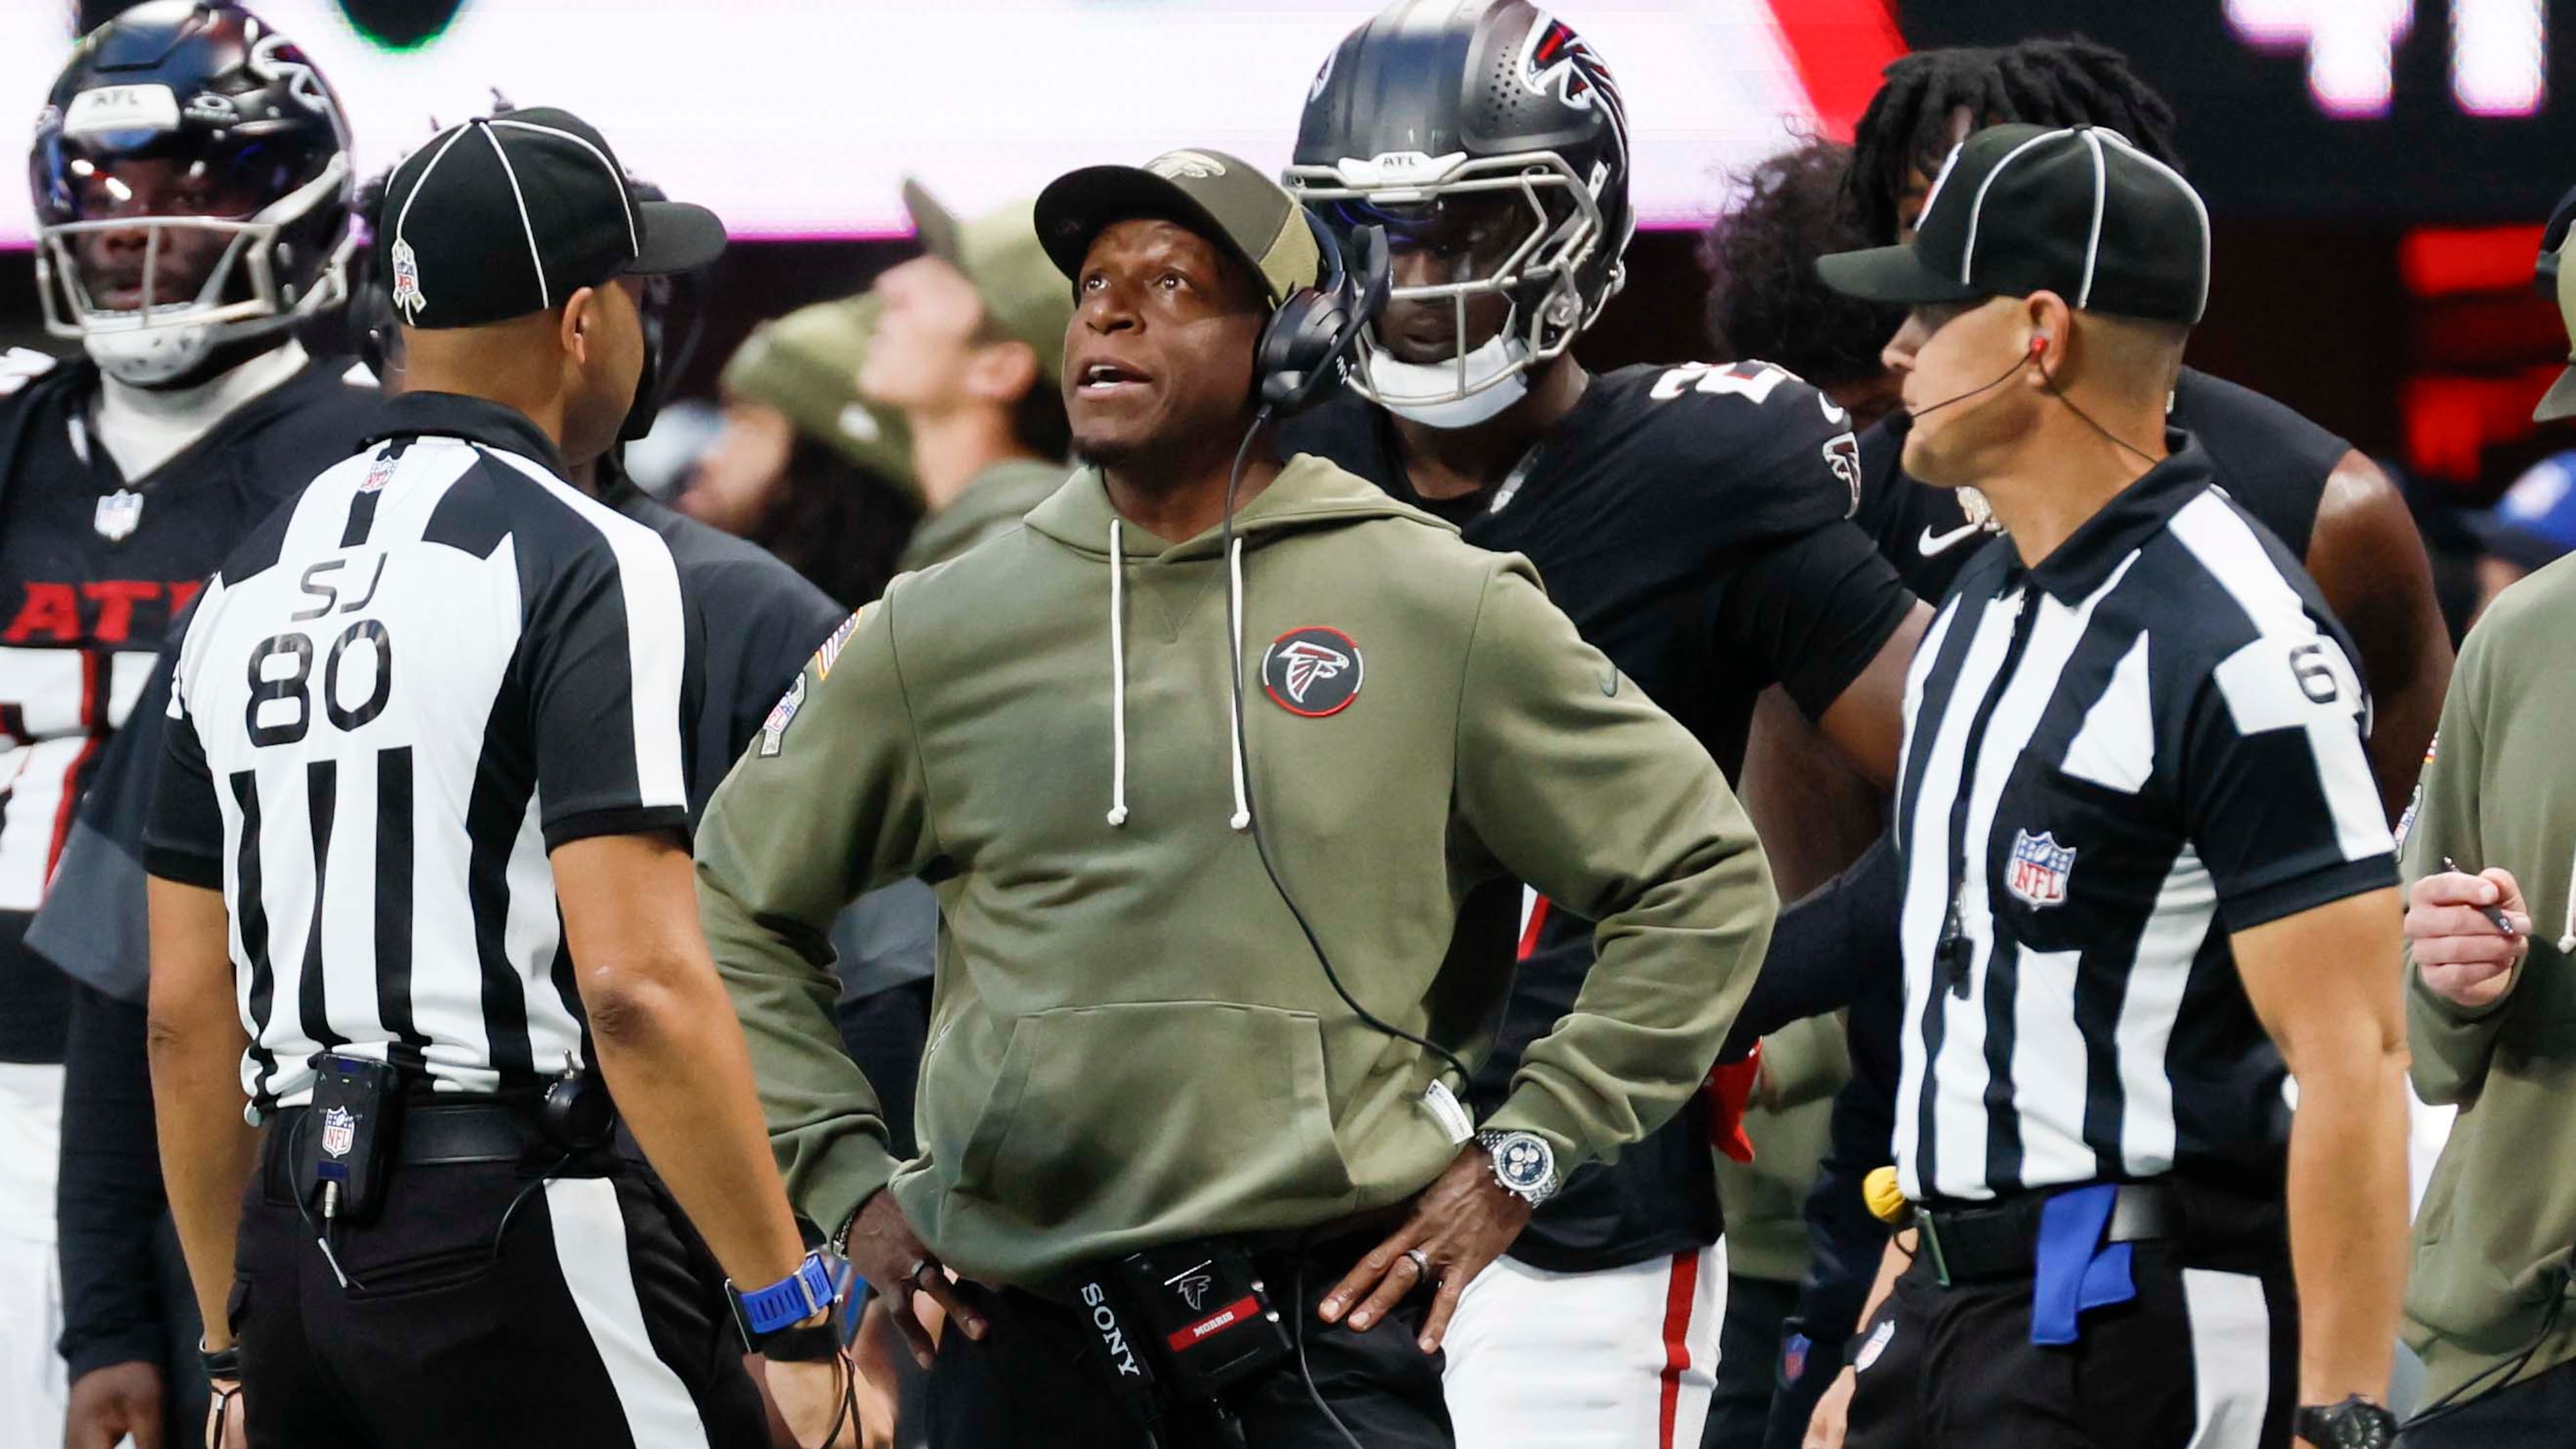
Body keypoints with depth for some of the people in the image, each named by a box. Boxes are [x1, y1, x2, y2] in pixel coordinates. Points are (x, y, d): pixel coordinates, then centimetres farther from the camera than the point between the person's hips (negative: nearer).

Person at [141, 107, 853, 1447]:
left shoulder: (245, 587, 14)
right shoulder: (577, 563, -8)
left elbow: (187, 1012, 15)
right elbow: (637, 982, -17)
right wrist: (791, 1312, -13)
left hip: (297, 1240, 7)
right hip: (521, 1236, -7)